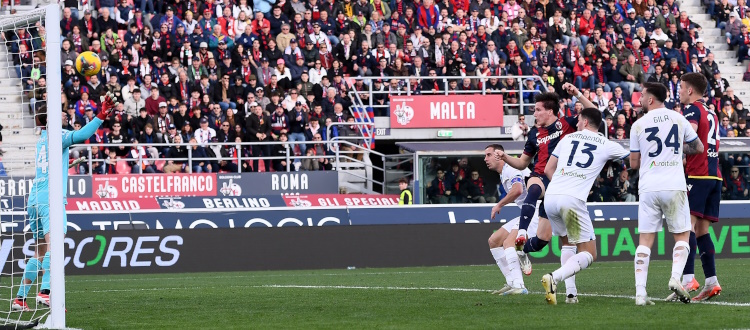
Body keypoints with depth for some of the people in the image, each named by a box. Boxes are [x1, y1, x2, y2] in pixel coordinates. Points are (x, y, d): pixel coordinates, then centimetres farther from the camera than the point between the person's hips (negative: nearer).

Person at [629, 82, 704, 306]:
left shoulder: (638, 125, 2)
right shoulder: (678, 119, 5)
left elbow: (634, 163, 8)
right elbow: (698, 148, 16)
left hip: (648, 188, 0)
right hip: (674, 186, 0)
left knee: (645, 240, 4)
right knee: (682, 236, 11)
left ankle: (640, 292, -5)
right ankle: (676, 277, -13)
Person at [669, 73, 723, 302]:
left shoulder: (692, 110, -4)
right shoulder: (711, 114, 23)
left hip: (697, 174, -9)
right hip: (715, 175, 9)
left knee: (688, 224, -16)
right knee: (701, 230, 11)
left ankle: (688, 279, -28)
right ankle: (711, 282, 7)